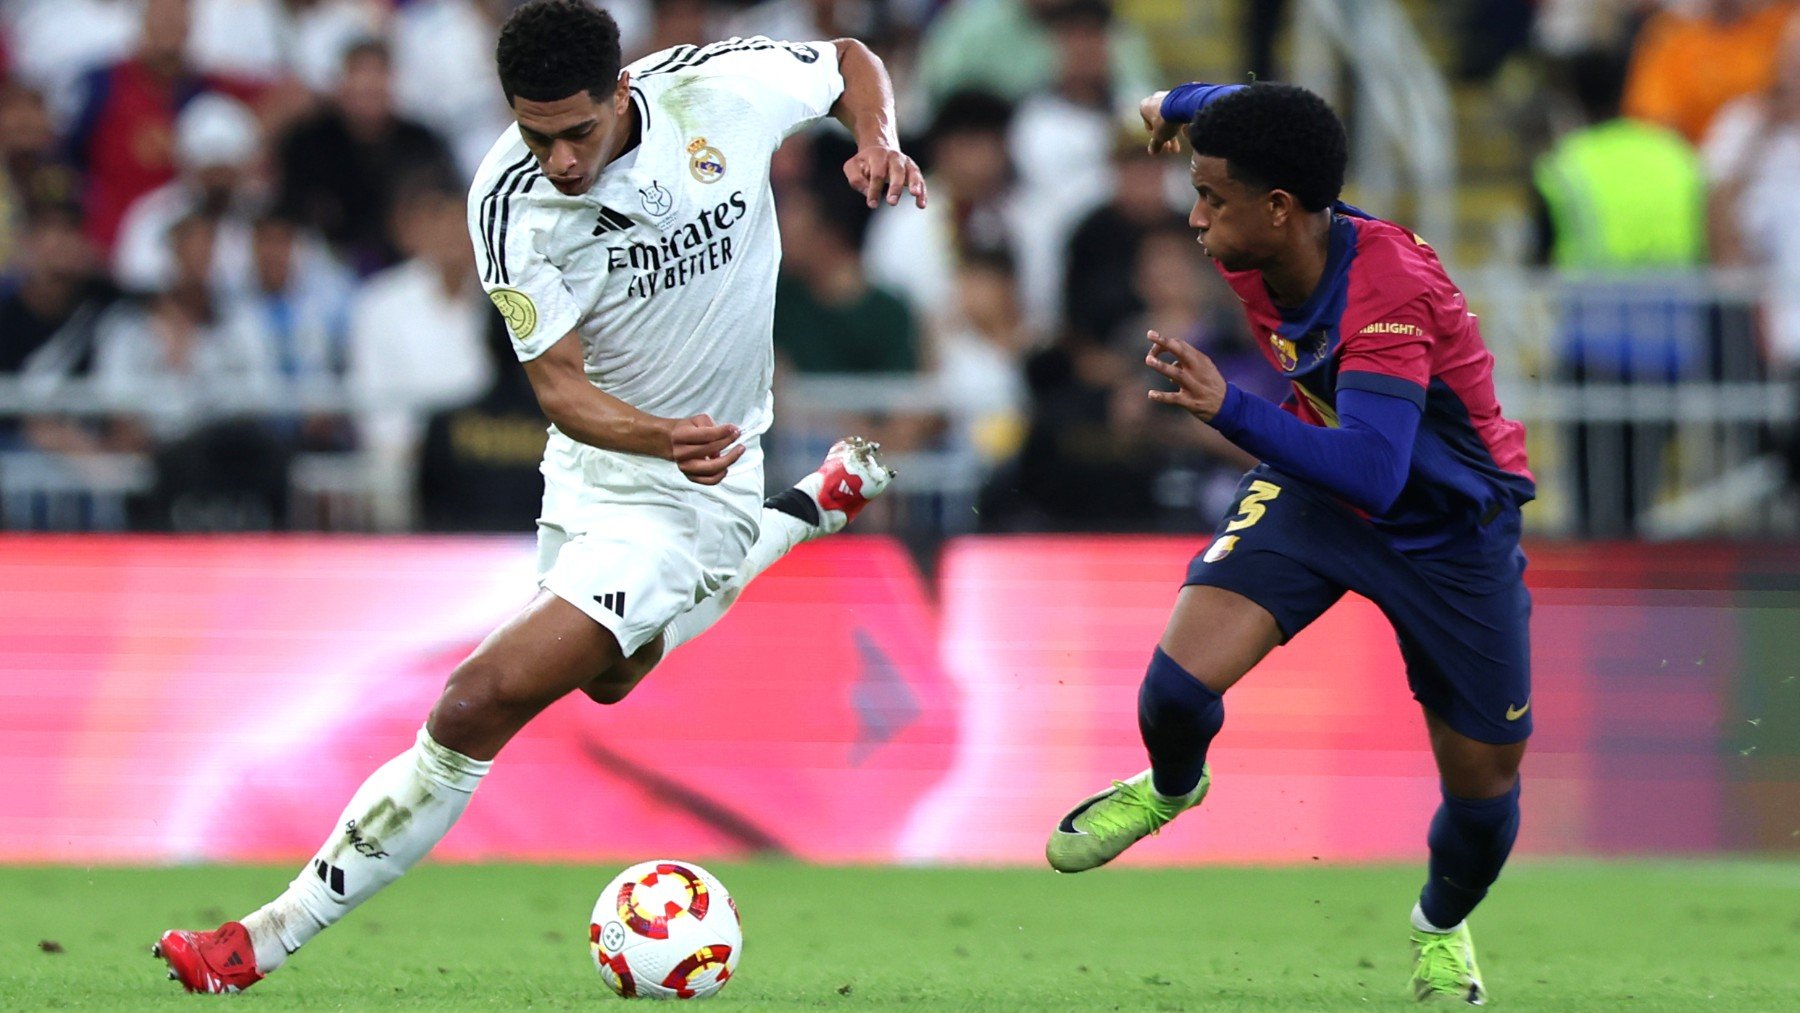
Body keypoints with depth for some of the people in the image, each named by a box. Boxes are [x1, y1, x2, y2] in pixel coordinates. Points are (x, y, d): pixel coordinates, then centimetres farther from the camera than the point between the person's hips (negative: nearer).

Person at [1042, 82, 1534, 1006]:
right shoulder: (1255, 255, -17)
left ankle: (1442, 929, 40)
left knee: (1484, 783, 5)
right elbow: (1251, 115, 5)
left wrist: (1231, 411, -59)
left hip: (1450, 529, -4)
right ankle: (1171, 786, 17)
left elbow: (1373, 473, -48)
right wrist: (1182, 104, 25)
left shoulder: (1389, 292, -37)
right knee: (1179, 681, -19)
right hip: (1316, 487, 4)